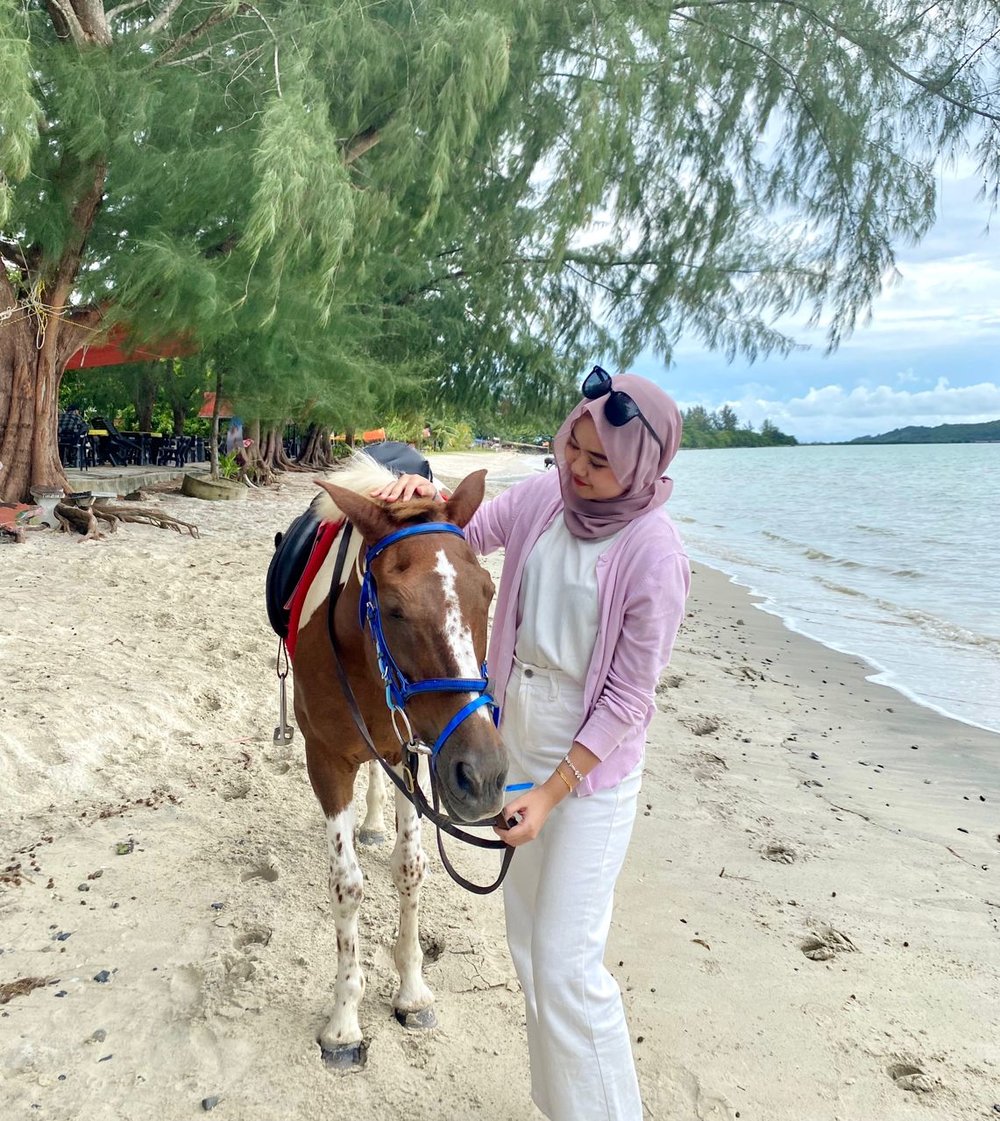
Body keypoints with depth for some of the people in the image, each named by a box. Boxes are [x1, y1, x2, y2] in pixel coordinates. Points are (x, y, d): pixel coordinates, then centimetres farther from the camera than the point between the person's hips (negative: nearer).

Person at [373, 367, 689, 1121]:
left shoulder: (655, 556, -22)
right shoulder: (546, 496, -5)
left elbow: (626, 700, -18)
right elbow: (465, 533, 10)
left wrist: (551, 794, -19)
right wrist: (424, 500, -12)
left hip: (592, 772, -7)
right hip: (520, 744, 7)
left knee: (566, 962, -2)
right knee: (529, 937, 20)